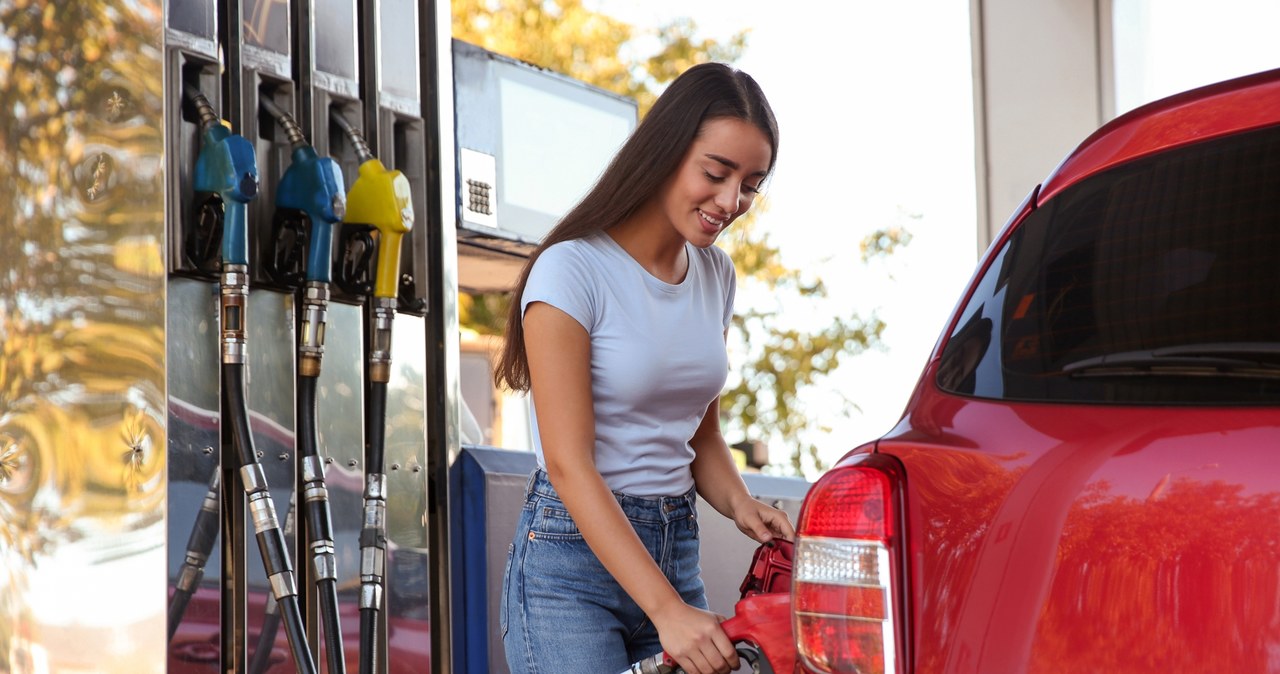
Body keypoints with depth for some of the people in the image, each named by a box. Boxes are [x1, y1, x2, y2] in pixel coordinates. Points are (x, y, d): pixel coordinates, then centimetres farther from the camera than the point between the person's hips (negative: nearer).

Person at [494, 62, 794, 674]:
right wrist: (667, 610, -24)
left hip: (675, 549, 6)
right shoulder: (573, 270, -13)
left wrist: (739, 504, -4)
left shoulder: (714, 274, 9)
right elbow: (569, 465, -18)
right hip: (574, 557, -6)